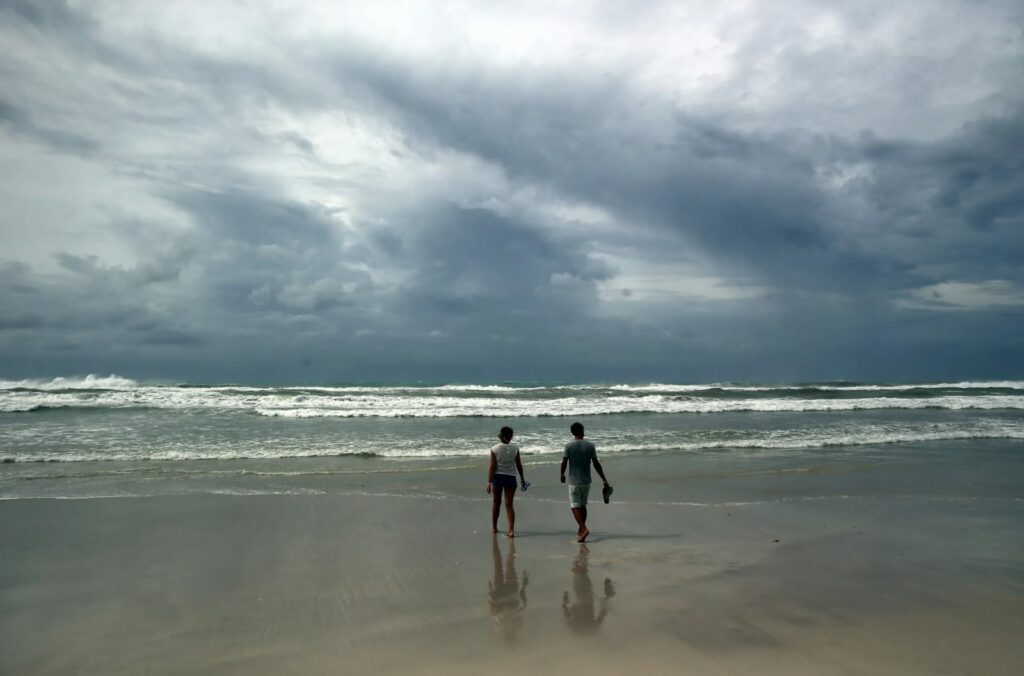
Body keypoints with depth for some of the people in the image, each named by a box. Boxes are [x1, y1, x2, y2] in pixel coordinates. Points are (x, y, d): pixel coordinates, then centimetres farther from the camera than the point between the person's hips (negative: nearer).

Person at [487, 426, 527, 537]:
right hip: (510, 478, 1)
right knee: (509, 504, 4)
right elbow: (519, 465, 3)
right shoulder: (515, 448, -3)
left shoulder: (495, 449, -8)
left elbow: (492, 467, -11)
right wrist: (522, 479, 15)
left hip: (497, 477, 0)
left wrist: (489, 482, -9)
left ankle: (494, 527, 27)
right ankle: (511, 530, -6)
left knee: (496, 503, 16)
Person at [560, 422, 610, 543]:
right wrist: (605, 480, 3)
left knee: (575, 506, 0)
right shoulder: (590, 445, -2)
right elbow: (596, 464, -2)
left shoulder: (569, 446, -10)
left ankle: (584, 528, -18)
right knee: (583, 505, 17)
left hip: (574, 481, -4)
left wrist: (562, 475, 12)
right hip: (586, 480, 4)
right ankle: (581, 530, 24)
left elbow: (564, 462, -7)